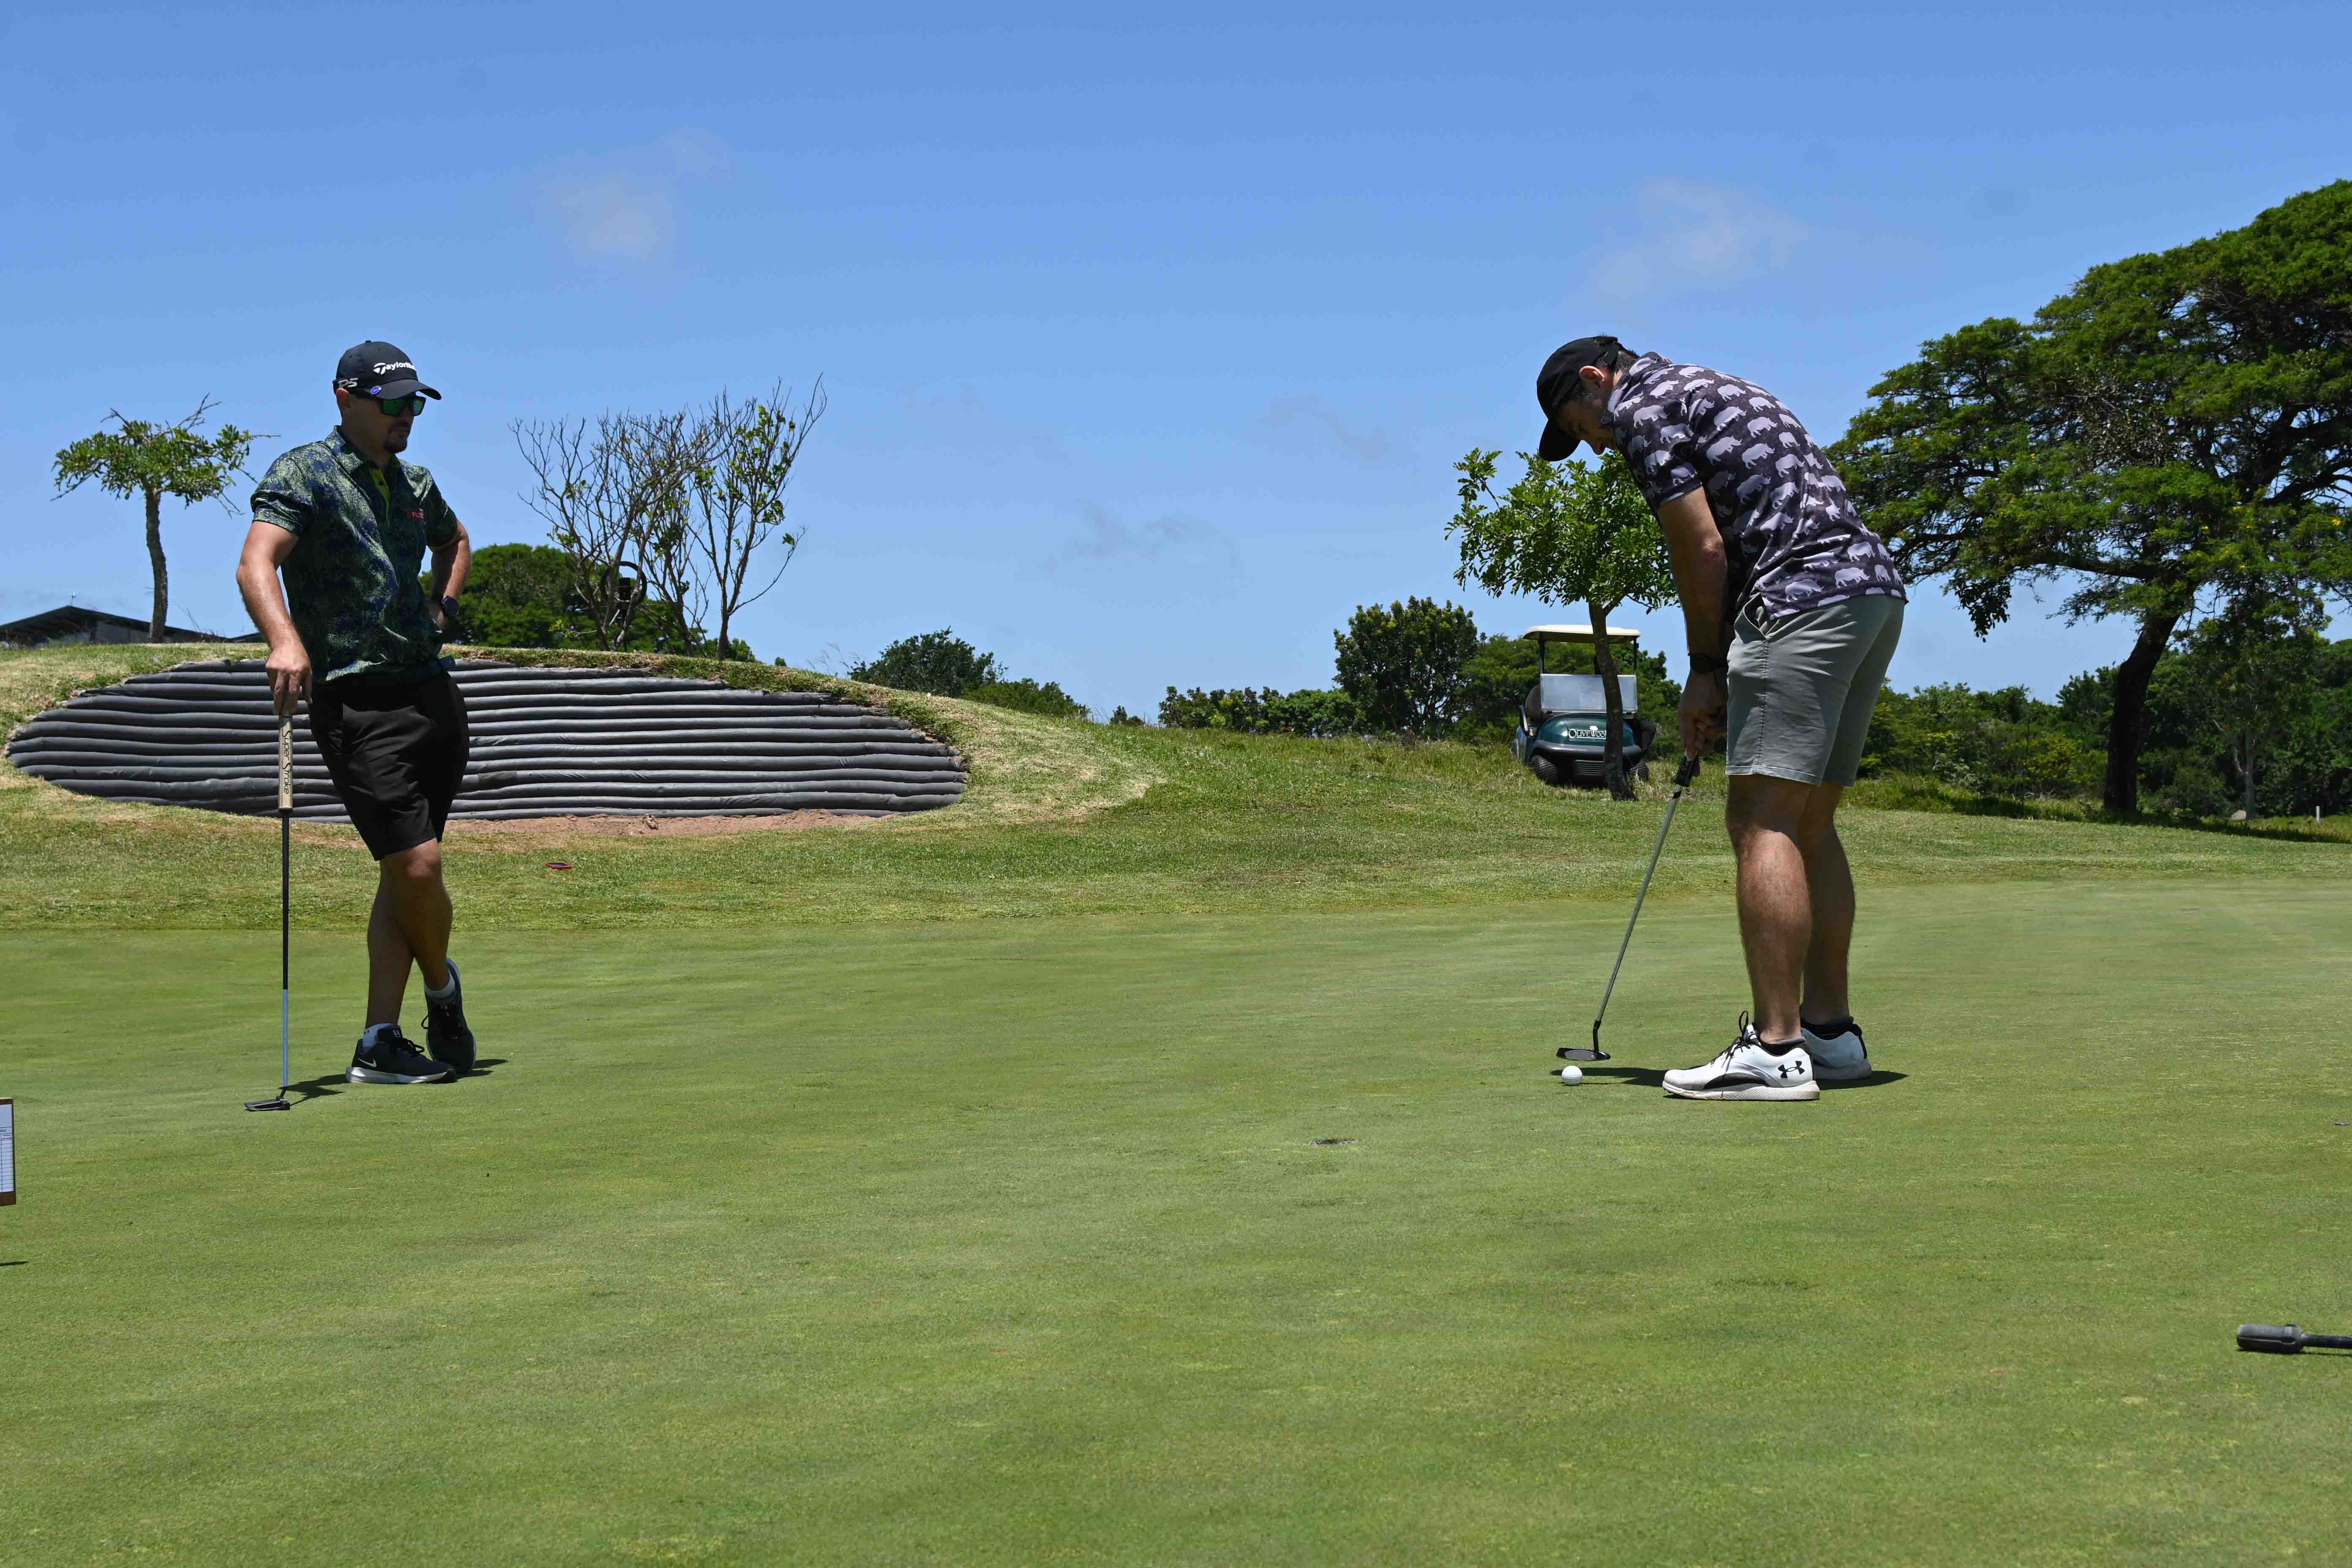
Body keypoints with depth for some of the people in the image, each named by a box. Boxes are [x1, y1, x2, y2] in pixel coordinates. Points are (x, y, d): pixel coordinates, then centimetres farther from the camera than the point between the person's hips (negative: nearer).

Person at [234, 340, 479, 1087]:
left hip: (435, 695, 7)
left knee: (404, 873, 5)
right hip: (359, 704, -7)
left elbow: (456, 539, 40)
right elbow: (256, 563, -21)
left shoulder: (414, 484, 17)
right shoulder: (303, 474, -5)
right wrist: (285, 640, -40)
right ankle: (442, 988, 15)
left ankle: (379, 1044, 8)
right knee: (416, 865, -13)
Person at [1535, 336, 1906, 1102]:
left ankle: (1775, 1049, -14)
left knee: (1763, 822, -10)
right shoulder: (1716, 392, 30)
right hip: (1877, 588, 10)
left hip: (1804, 597, -10)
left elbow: (1702, 549, -6)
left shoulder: (1641, 405, 1)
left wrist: (1705, 670, 5)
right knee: (1809, 825, 13)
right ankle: (1830, 1030, 15)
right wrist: (1728, 675, 20)